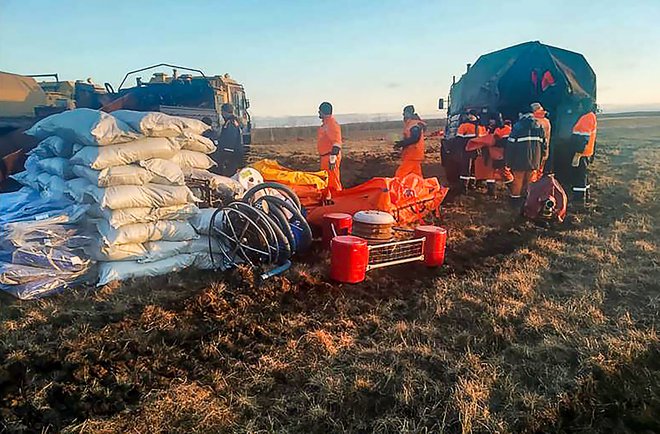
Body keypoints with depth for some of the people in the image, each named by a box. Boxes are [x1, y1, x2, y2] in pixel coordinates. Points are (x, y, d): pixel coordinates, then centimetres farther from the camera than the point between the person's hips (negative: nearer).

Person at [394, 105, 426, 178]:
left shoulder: (415, 124, -13)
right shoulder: (409, 123, 18)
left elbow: (414, 138, -23)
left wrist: (401, 143, -19)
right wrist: (401, 143, 11)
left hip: (412, 156, -10)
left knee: (399, 176, -13)